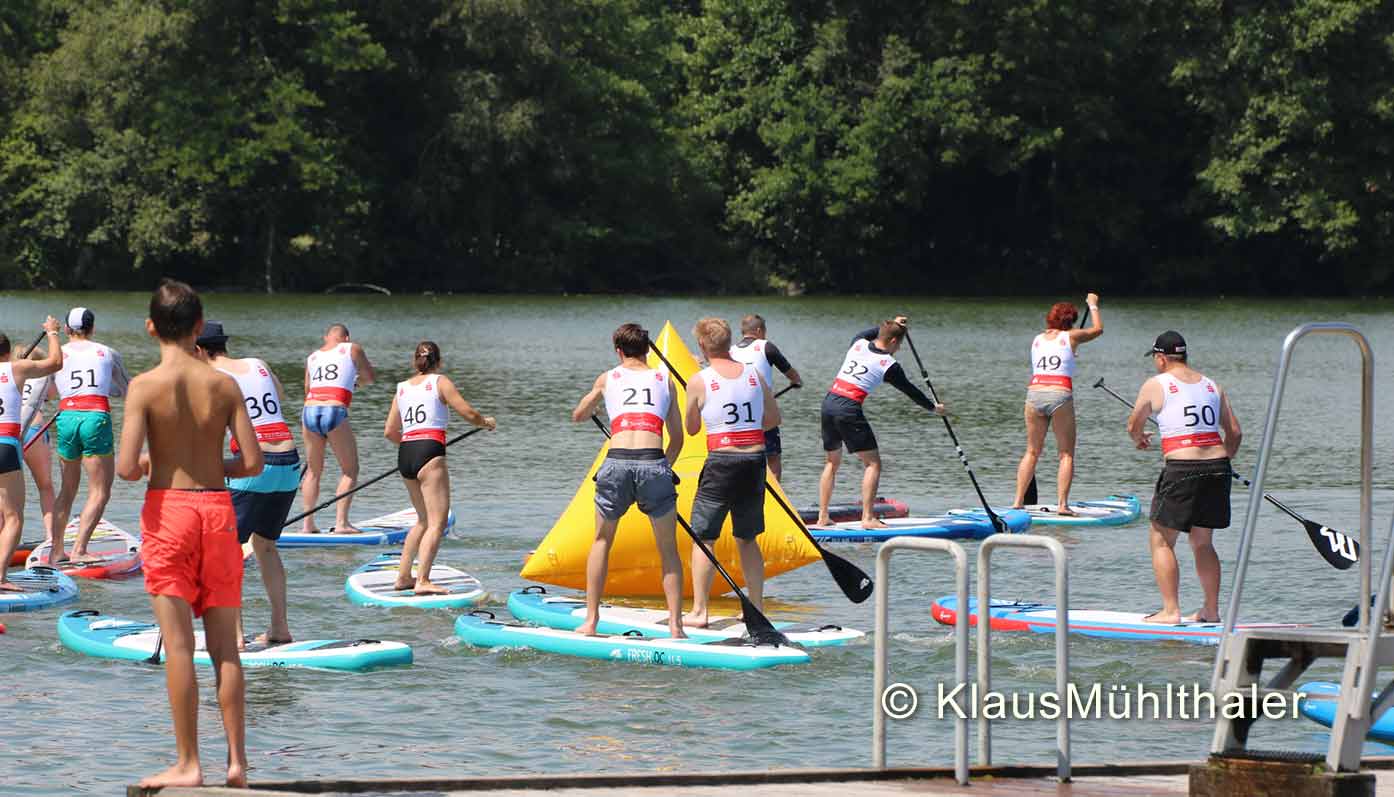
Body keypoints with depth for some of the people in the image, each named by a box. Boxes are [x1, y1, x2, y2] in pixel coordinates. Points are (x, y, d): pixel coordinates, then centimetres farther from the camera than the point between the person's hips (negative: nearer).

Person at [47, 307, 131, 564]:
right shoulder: (107, 353, 12)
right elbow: (128, 390, 25)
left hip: (66, 418, 3)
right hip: (96, 418, -2)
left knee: (67, 489, 17)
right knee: (100, 491, 0)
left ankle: (55, 550, 17)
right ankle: (79, 550, -12)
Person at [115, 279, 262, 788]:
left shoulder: (145, 386, -8)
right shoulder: (224, 385, 0)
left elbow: (126, 468, -15)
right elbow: (253, 462, -2)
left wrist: (138, 467, 8)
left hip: (167, 507, -3)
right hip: (217, 507, 3)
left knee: (178, 645, -2)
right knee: (224, 646, 8)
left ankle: (188, 764, -3)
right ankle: (237, 760, 7)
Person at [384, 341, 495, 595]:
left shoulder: (402, 388, 17)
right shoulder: (439, 382, 2)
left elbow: (390, 432, 18)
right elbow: (468, 413, -2)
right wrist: (486, 421, 19)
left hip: (405, 456, 7)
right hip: (429, 453, -7)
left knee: (424, 520, 21)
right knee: (437, 523, -8)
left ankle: (403, 577, 22)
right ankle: (422, 581, -20)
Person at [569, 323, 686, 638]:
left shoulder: (608, 378, 18)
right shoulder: (665, 381, 18)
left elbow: (578, 416, 34)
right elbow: (677, 439, 18)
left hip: (617, 463, 0)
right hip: (653, 464, 0)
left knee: (602, 541, 20)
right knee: (668, 549, 13)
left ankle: (591, 620, 15)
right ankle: (675, 625, 4)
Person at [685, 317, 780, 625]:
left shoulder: (699, 382, -6)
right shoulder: (754, 374, 5)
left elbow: (691, 429, 6)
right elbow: (774, 419, 13)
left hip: (722, 462, -4)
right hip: (755, 462, 4)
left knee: (702, 537, 4)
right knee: (747, 539, 17)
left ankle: (699, 611, 1)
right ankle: (756, 607, 18)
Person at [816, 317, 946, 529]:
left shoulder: (858, 343, 10)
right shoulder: (889, 366, -4)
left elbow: (868, 333, 38)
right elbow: (910, 391, 10)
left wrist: (892, 325, 44)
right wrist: (933, 408, 25)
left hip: (829, 402, 7)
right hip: (849, 409, -7)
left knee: (832, 462, 19)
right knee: (873, 463, 2)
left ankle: (822, 517, 16)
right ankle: (868, 518, -7)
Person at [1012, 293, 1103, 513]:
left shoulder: (1037, 339, 15)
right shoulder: (1070, 337, 6)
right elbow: (1098, 329, 21)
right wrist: (1093, 305, 38)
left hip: (1034, 394, 4)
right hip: (1060, 395, -4)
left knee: (1032, 452, 13)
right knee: (1066, 454, 3)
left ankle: (1018, 501, 7)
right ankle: (1062, 504, -6)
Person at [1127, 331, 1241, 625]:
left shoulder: (1155, 385, 0)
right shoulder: (1211, 386, 15)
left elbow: (1134, 427, 12)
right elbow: (1235, 433, 15)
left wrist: (1140, 439, 35)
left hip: (1181, 469, -6)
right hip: (1218, 468, 6)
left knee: (1161, 541, 4)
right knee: (1202, 543, 18)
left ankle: (1170, 610, -3)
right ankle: (1211, 610, 19)